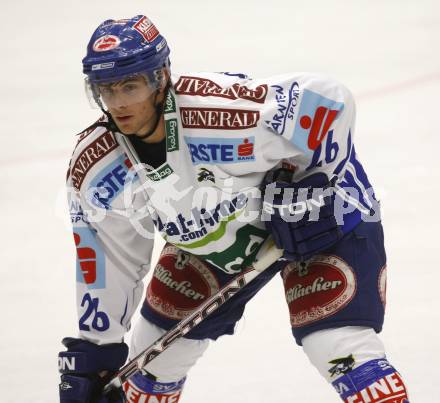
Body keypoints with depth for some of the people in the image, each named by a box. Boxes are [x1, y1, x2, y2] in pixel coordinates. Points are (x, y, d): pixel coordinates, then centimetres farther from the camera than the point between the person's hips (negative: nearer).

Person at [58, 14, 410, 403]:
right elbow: (108, 263, -5)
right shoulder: (94, 171, -18)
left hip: (323, 213, -6)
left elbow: (327, 98, -29)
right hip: (211, 236, 6)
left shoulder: (225, 113, -38)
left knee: (339, 344, -22)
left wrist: (315, 184, -24)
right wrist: (92, 350, -3)